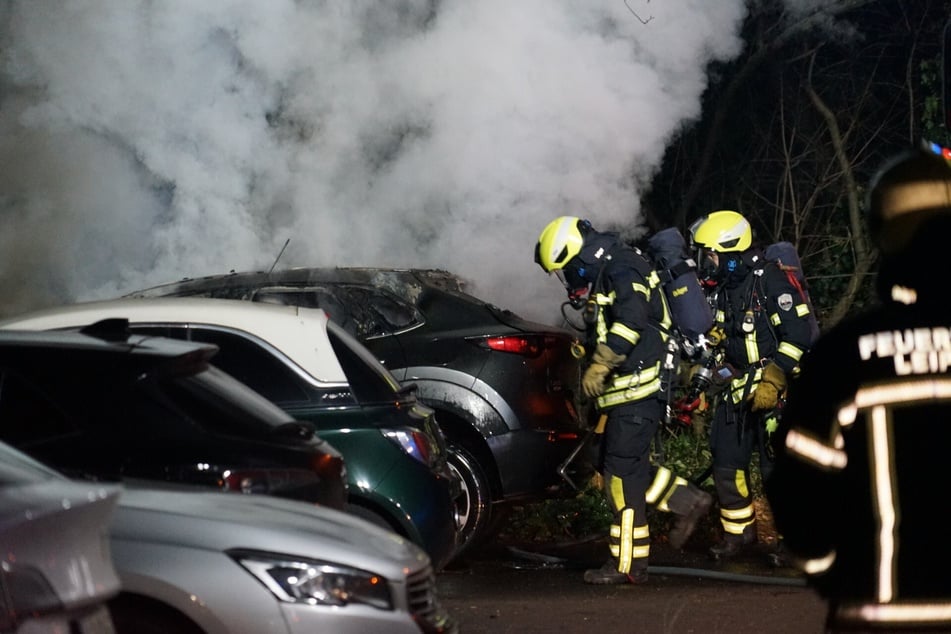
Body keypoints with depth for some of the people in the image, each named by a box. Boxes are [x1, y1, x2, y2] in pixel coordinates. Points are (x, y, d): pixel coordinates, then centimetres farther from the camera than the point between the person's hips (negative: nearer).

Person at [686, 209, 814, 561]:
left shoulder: (771, 280, -13)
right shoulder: (719, 289, 12)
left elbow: (798, 334, -18)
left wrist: (773, 381, -21)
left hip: (773, 389, -8)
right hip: (735, 387, 8)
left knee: (777, 465, -7)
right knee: (726, 462, 7)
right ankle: (739, 531, 20)